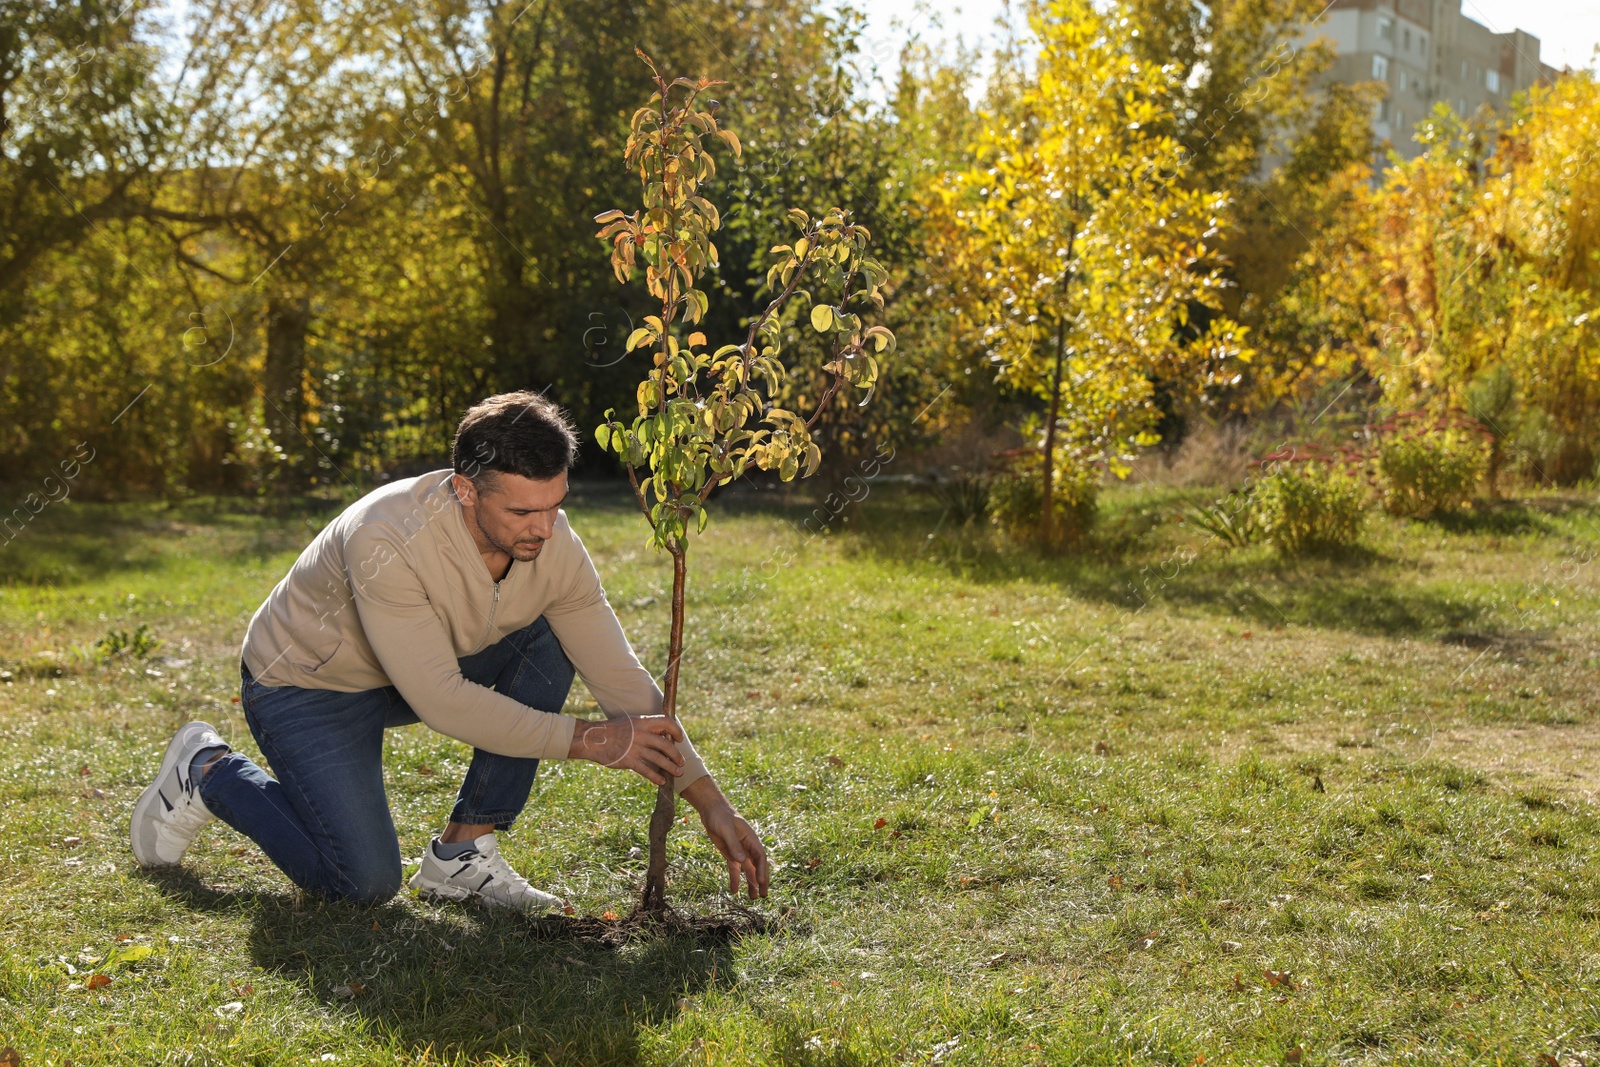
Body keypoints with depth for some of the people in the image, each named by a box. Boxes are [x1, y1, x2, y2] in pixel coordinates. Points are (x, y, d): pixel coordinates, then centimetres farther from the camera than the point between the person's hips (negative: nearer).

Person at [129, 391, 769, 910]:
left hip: (422, 671, 6)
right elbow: (442, 701, -35)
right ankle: (210, 772, 9)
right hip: (303, 685, -6)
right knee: (364, 883, -16)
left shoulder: (553, 545, -19)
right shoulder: (388, 541, -37)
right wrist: (586, 740, -32)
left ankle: (463, 854, -5)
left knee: (549, 647, -15)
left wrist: (710, 802, -18)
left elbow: (620, 678, -13)